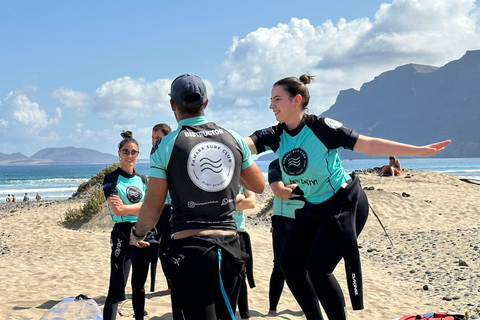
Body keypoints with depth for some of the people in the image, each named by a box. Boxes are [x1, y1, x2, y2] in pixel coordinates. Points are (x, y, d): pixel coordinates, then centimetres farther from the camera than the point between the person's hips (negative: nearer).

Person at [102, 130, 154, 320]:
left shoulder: (143, 180, 11)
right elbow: (116, 211, -15)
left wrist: (125, 207, -16)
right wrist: (140, 208, -9)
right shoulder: (111, 179, -3)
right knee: (116, 289, -11)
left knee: (139, 285, 15)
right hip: (123, 236, -5)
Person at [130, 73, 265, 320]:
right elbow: (258, 186, 17)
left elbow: (152, 208, -2)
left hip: (190, 247, -4)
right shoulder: (233, 138, 6)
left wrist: (137, 233, 17)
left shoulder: (166, 146, -5)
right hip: (229, 244, 4)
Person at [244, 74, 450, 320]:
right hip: (313, 209, 7)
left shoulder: (321, 127, -19)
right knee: (290, 262, 3)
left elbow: (370, 145, -15)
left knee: (317, 268, -12)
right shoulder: (274, 136, -6)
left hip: (345, 205, -7)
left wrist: (419, 150, -17)